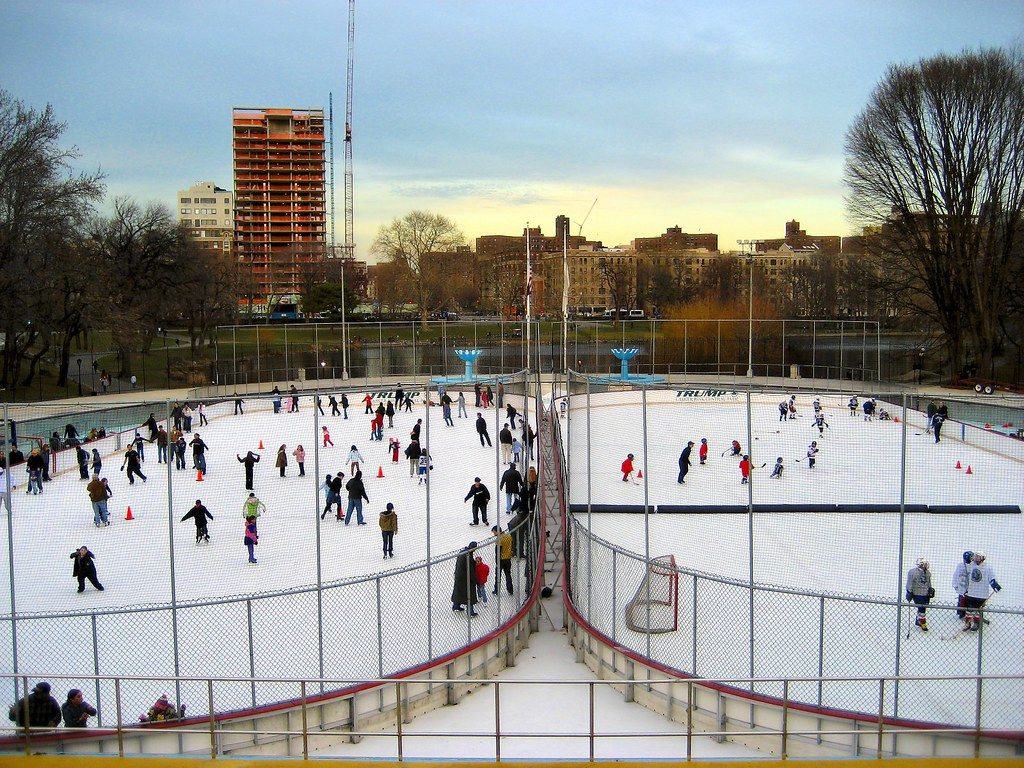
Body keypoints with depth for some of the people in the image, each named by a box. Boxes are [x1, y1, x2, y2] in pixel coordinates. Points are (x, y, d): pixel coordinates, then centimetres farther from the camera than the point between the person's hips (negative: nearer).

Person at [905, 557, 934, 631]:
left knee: (923, 608, 14)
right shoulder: (912, 571, -15)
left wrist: (930, 590, 21)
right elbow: (910, 583, -13)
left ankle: (918, 621, 32)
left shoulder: (927, 572, 9)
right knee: (921, 608, -9)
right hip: (917, 594, -7)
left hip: (925, 594, 7)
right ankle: (923, 624, 1)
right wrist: (909, 592, -14)